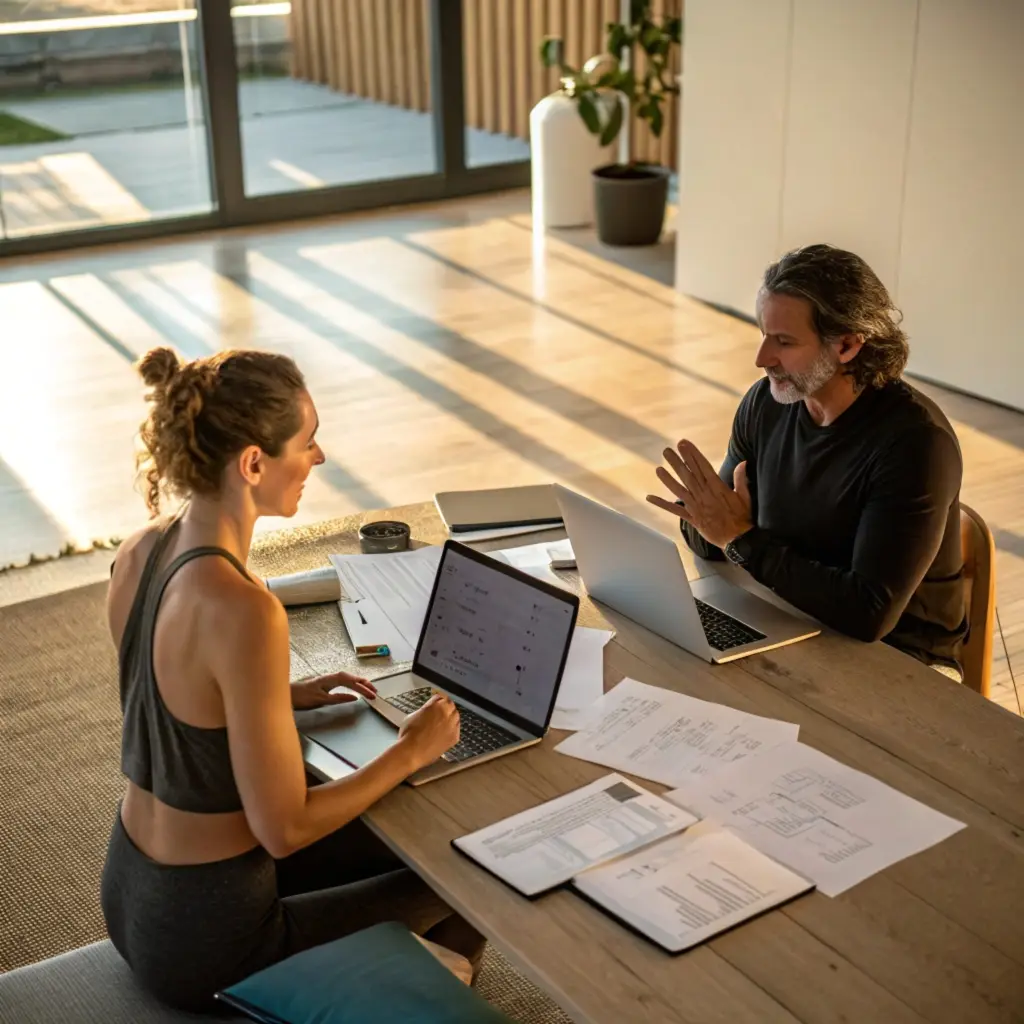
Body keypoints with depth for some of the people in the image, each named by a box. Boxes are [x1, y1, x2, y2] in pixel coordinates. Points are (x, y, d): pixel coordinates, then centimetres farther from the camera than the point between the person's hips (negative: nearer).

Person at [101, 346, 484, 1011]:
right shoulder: (243, 610, -31)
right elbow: (283, 828, -24)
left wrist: (285, 695, 8)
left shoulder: (138, 555, -4)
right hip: (203, 941, -8)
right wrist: (411, 752, -11)